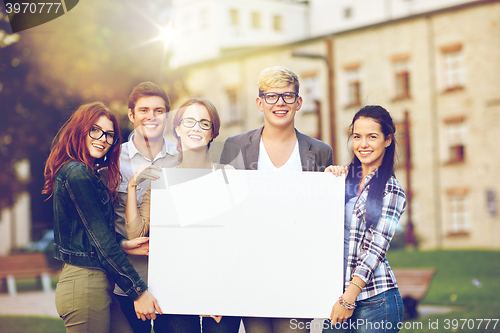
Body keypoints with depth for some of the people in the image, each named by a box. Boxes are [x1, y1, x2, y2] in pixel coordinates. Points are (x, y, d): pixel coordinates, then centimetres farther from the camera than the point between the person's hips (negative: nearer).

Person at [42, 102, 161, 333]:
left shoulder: (85, 173, 16)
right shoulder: (77, 173, -15)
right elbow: (101, 240, -17)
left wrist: (122, 244, 0)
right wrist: (138, 290, -15)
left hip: (97, 283, 9)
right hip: (85, 285, -9)